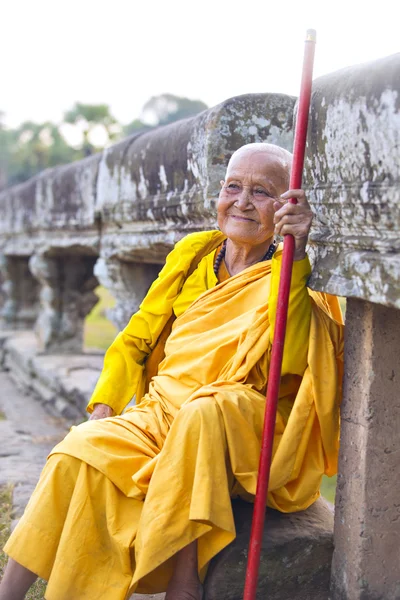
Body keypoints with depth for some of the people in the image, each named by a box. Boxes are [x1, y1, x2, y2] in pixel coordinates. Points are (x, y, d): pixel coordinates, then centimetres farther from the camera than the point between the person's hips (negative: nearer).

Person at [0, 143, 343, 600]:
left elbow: (290, 357, -23)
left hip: (239, 432, -4)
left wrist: (295, 257, -27)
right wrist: (104, 403, 2)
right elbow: (137, 338, 17)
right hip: (161, 411, 4)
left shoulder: (292, 275, -1)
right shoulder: (193, 253, 13)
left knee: (206, 409, -37)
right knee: (78, 453, -21)